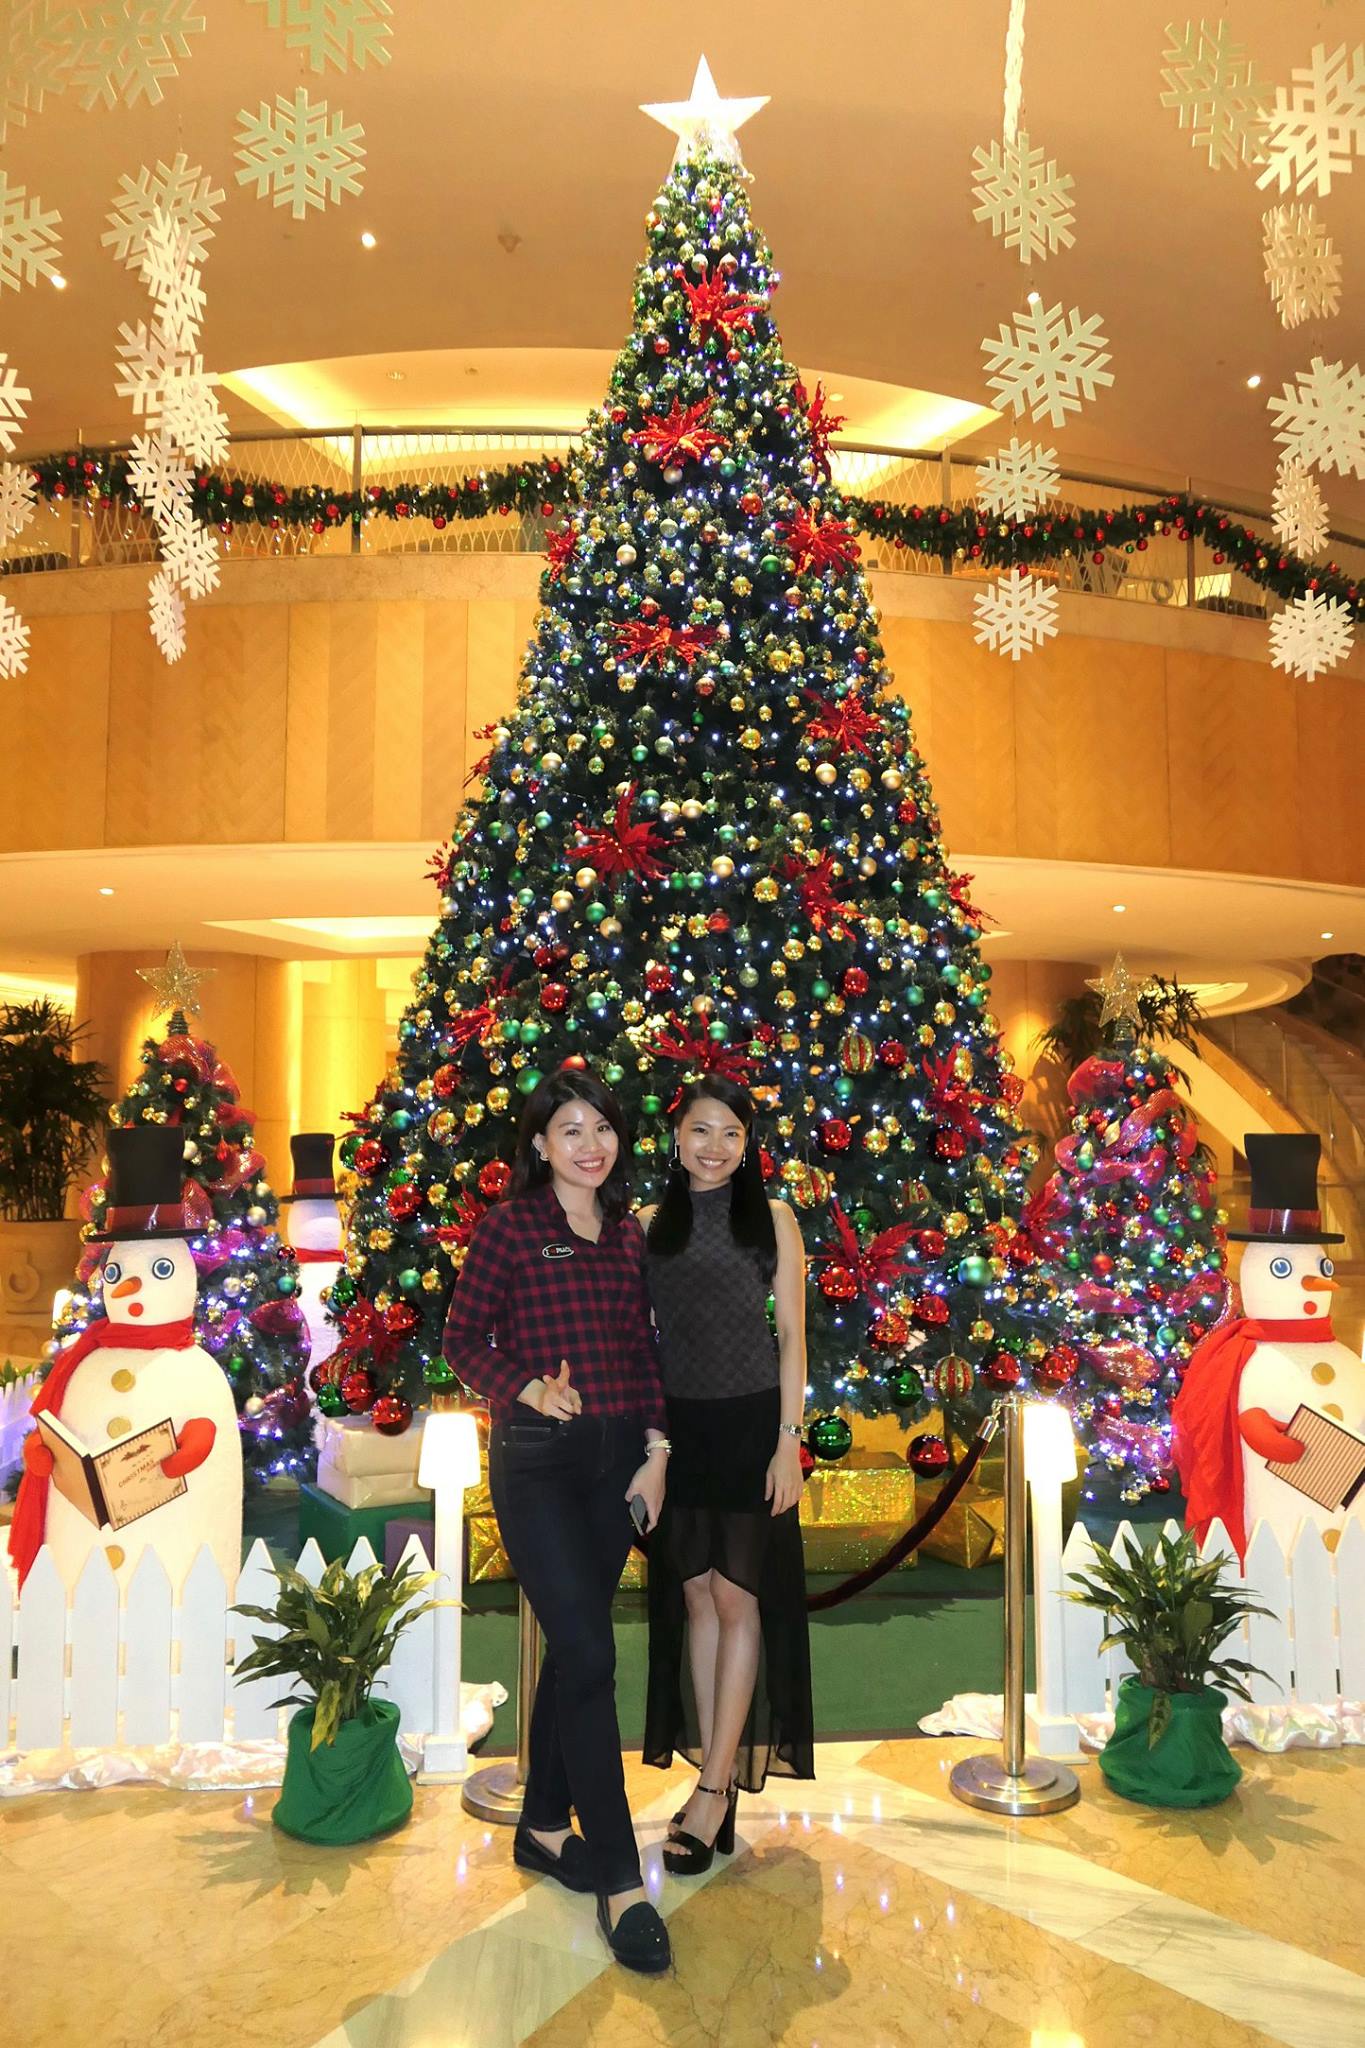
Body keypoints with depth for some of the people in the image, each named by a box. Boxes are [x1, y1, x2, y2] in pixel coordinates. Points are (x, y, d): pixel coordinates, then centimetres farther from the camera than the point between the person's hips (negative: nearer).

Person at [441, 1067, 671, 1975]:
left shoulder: (628, 1230, 8)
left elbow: (644, 1350, 10)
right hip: (536, 1458, -5)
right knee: (589, 1654, -8)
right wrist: (527, 1388, -21)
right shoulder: (511, 1223, -6)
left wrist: (657, 1449, 3)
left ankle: (544, 1826, 32)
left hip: (617, 1457, 5)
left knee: (574, 1646, 14)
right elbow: (464, 1337, -6)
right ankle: (620, 1881, 1)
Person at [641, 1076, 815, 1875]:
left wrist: (789, 1441, -9)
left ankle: (714, 1791, 7)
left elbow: (792, 1337, -2)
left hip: (750, 1426, -3)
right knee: (696, 1599, 8)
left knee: (738, 1599, -1)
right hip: (679, 1427, 3)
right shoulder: (651, 1225, 7)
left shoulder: (772, 1219, -1)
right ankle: (719, 1775, 20)